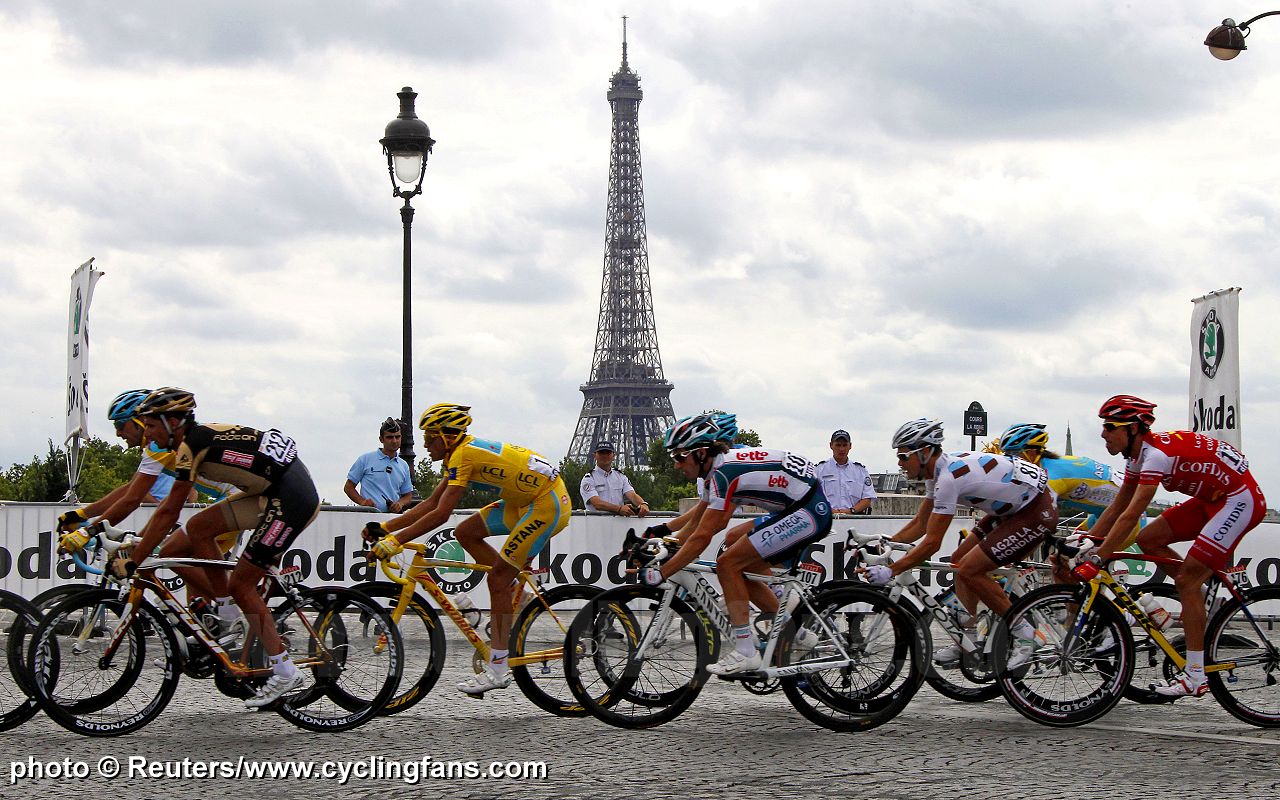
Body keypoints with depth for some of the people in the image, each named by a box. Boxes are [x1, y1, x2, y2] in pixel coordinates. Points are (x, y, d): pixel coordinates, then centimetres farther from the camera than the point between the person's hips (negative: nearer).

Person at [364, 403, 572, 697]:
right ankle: (515, 593, 12)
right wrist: (385, 527, 7)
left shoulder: (463, 455, -18)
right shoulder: (464, 452, 11)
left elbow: (440, 514, -24)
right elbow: (431, 503, 13)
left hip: (547, 505, -9)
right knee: (465, 533, 8)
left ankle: (497, 669, -6)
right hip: (526, 500, 10)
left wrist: (394, 541, -23)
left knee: (498, 579, -8)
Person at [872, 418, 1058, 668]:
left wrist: (890, 571, -21)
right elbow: (920, 524, 15)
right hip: (1014, 508, 10)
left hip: (1037, 511, -10)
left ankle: (1024, 634, -2)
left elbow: (932, 543, -25)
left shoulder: (949, 477, -25)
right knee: (959, 561, 10)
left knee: (969, 570, -13)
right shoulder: (939, 471, 6)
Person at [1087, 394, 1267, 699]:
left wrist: (1097, 558, -28)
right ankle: (1204, 599, 14)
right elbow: (1117, 507, 10)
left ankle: (1195, 676, -10)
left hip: (1241, 500, -10)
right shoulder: (1139, 455, 4)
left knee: (1186, 581, -13)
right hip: (1213, 499, 10)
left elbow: (1130, 516, -29)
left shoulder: (1156, 453, -26)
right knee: (1148, 539, 1)